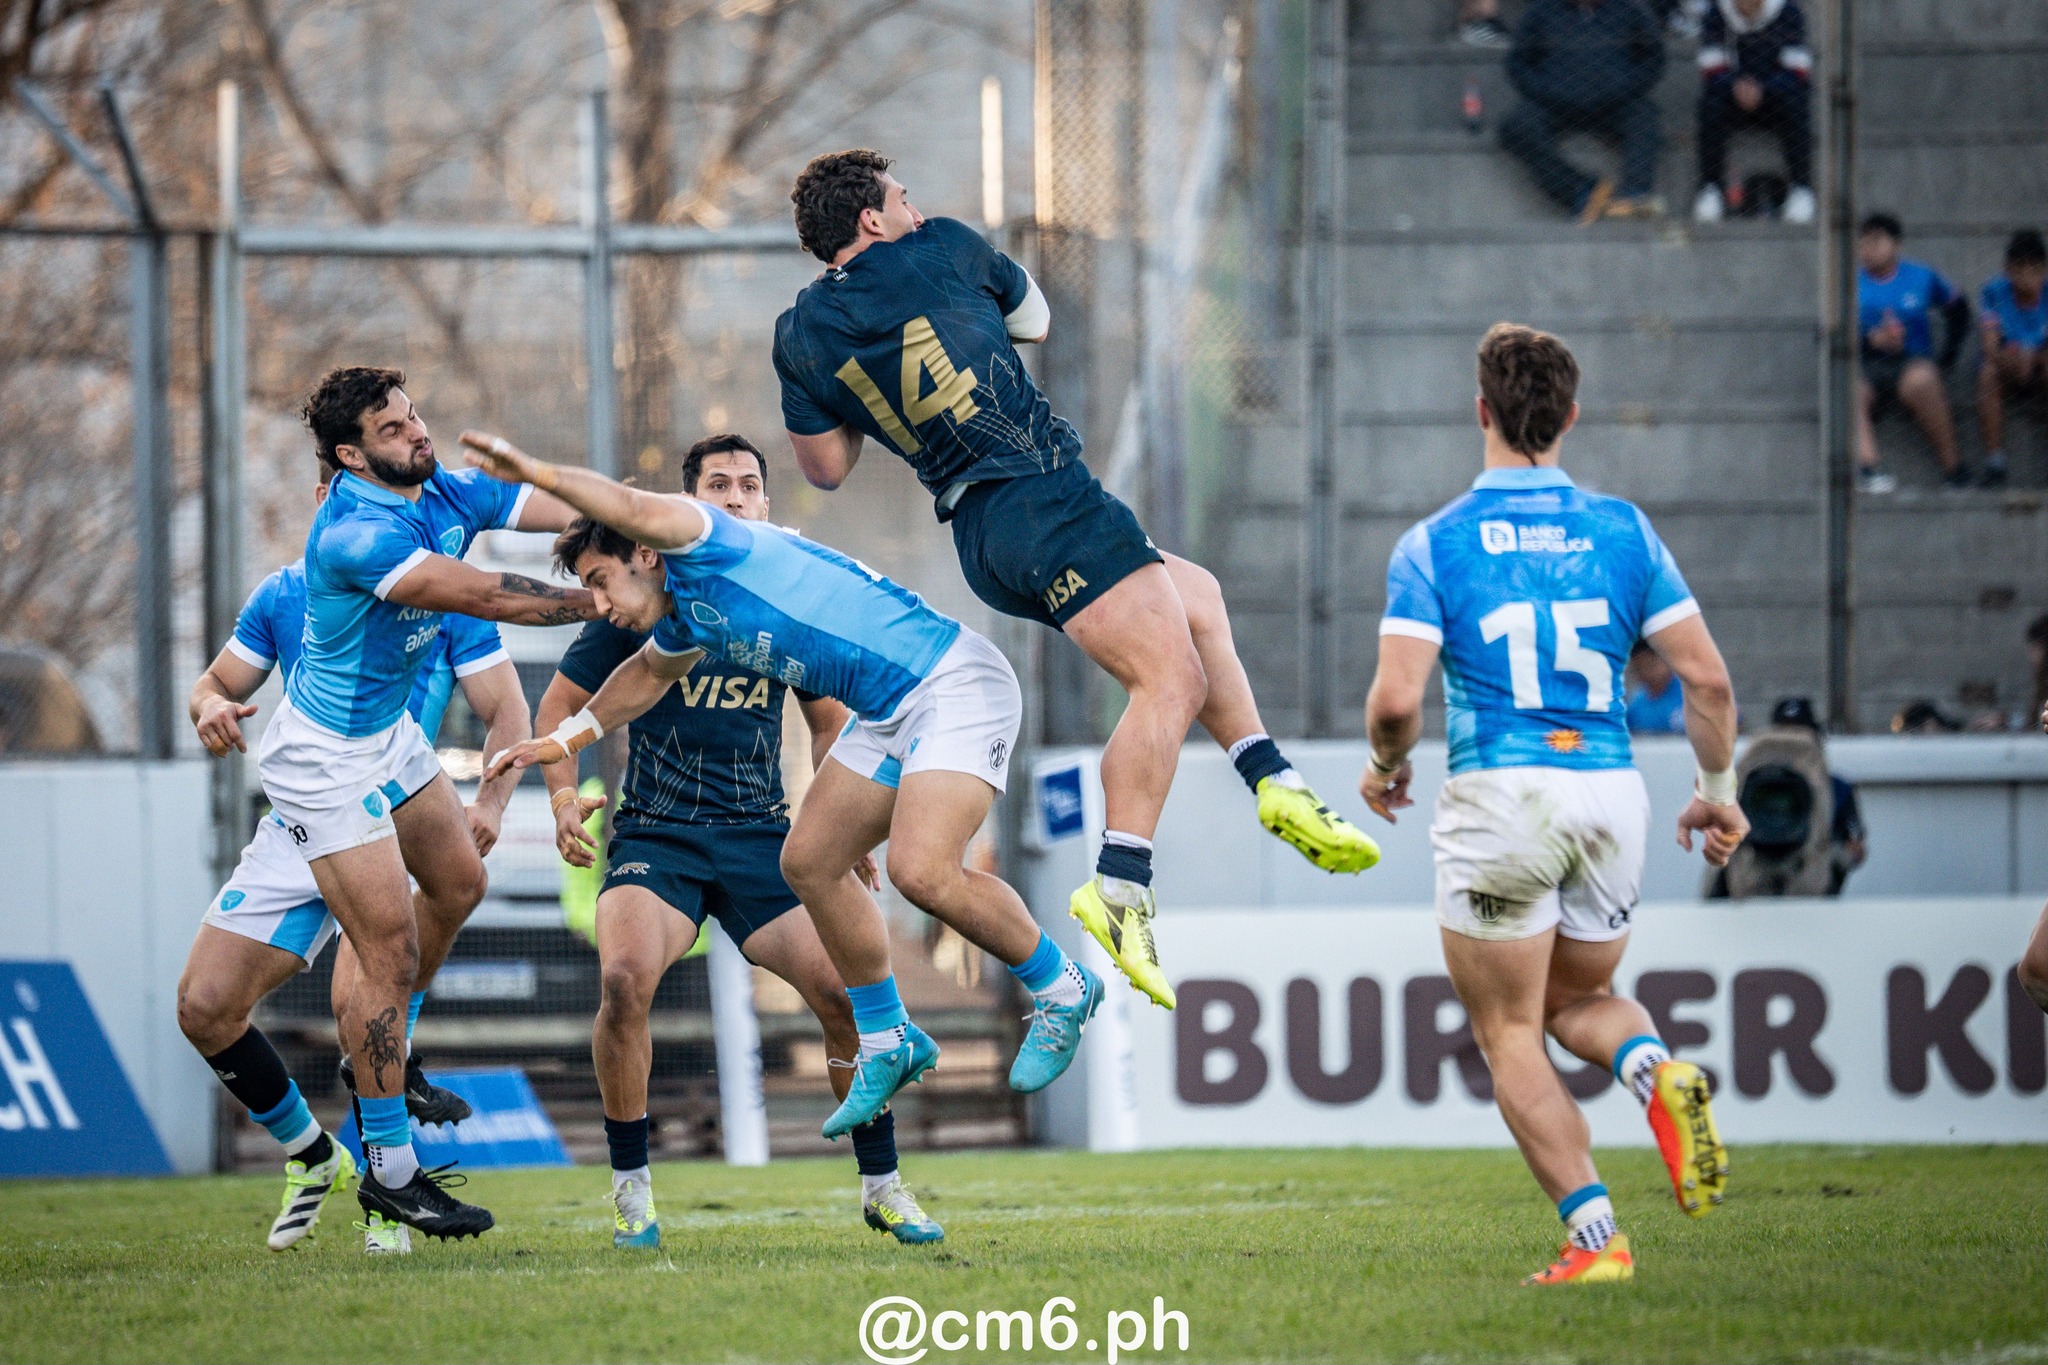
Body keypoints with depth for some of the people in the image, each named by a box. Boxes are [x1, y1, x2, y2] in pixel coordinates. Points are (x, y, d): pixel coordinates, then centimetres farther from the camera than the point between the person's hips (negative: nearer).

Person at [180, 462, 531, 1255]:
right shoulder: (284, 595, 9)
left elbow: (508, 713, -1)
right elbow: (216, 684, 17)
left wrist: (491, 799, -20)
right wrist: (211, 708, -9)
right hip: (296, 828, 4)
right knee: (204, 1006, -3)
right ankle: (312, 1158, 19)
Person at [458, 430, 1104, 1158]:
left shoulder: (708, 547, -15)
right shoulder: (683, 621, 14)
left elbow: (632, 509, -37)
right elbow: (649, 674, 37)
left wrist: (537, 473, -47)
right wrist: (563, 742, 42)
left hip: (952, 682, -11)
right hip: (889, 713, 11)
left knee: (923, 870, -24)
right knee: (809, 863, 10)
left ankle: (1062, 991, -2)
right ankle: (887, 1044, 23)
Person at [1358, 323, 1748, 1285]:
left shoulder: (1433, 545, -3)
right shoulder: (1622, 531, 6)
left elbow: (1395, 700, -11)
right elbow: (1707, 678, 2)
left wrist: (1386, 769, 10)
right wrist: (1718, 792, 16)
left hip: (1499, 799, -4)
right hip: (1610, 790, 4)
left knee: (1510, 1034, 7)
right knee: (1579, 999, 24)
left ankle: (1594, 1233, -7)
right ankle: (1656, 1072, -10)